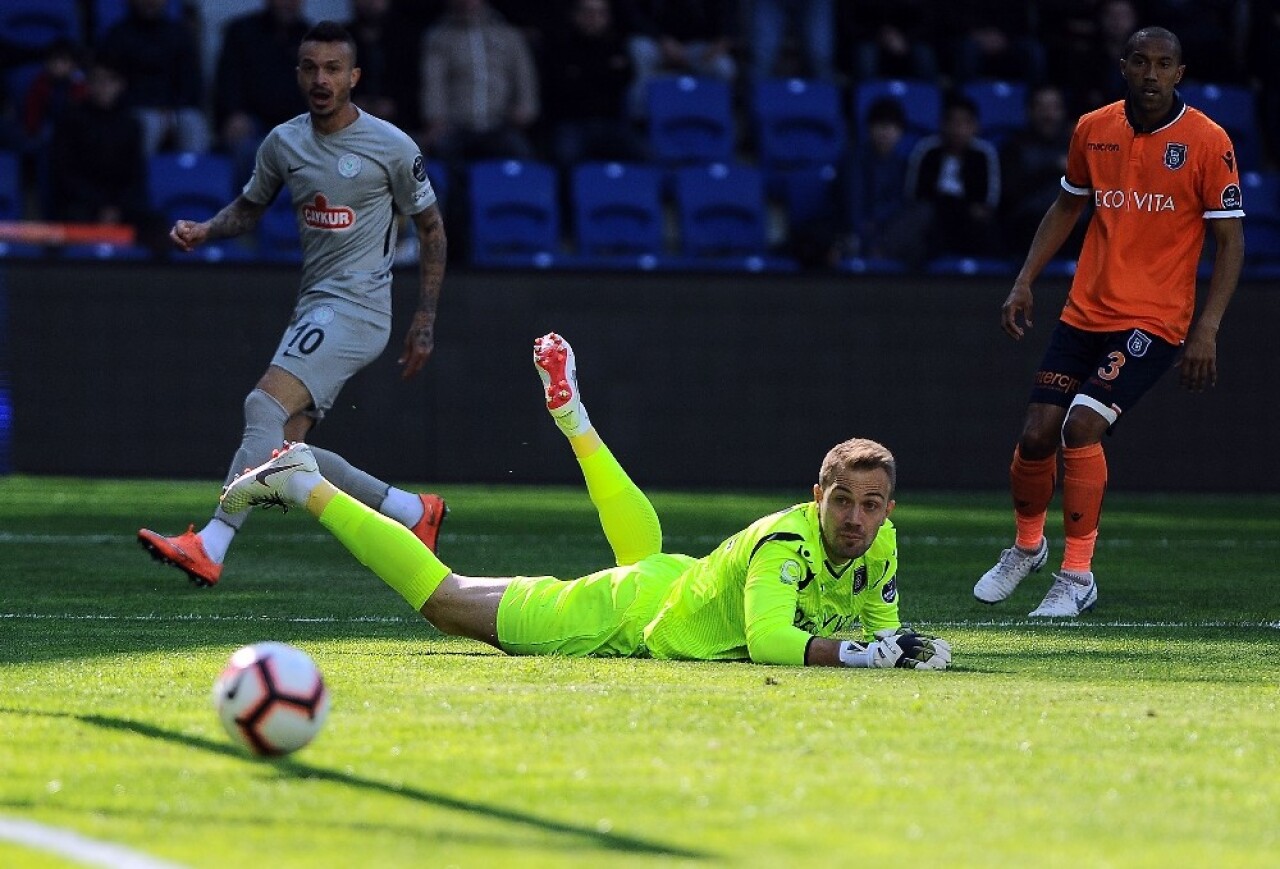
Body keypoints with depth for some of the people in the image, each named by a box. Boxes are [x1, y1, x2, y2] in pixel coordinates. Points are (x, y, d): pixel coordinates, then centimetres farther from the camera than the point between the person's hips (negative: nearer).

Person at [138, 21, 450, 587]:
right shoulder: (283, 143, 9)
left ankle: (210, 548, -29)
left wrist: (425, 321, 0)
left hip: (357, 305, -8)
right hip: (313, 305, 8)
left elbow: (431, 228, 4)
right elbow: (250, 207, 23)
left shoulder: (392, 147, -5)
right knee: (284, 446, -2)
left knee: (266, 407, -23)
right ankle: (414, 512, 11)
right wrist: (205, 230, 0)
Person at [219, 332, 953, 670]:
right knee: (445, 599, 5)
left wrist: (898, 642, -22)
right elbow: (767, 640, -47)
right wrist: (859, 652, -52)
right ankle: (305, 487, 18)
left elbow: (878, 622, 0)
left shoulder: (880, 546, -14)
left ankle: (571, 412, 55)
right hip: (622, 615, -7)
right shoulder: (787, 542, -36)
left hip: (672, 579, 7)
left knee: (644, 549, 44)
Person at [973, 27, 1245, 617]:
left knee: (1081, 426, -20)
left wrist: (1207, 329, -15)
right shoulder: (1093, 130, 4)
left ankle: (1077, 577, -7)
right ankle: (1026, 546, 31)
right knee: (1036, 436, 1)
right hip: (1085, 312, 4)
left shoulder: (1208, 142, -9)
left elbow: (1230, 240, -6)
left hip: (1156, 320, -4)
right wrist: (1024, 281, 10)